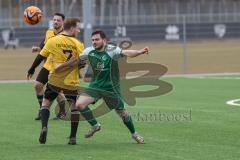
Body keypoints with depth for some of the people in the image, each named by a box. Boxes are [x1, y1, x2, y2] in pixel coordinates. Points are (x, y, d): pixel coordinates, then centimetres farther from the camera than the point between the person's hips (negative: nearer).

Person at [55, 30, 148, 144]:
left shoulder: (112, 50, -17)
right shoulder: (89, 51, -4)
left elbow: (126, 53, -35)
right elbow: (75, 61, 11)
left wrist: (139, 52, -55)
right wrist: (59, 68, 17)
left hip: (111, 88, -3)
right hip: (95, 86, 3)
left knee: (122, 112, 3)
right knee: (79, 104, -15)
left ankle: (134, 134, 30)